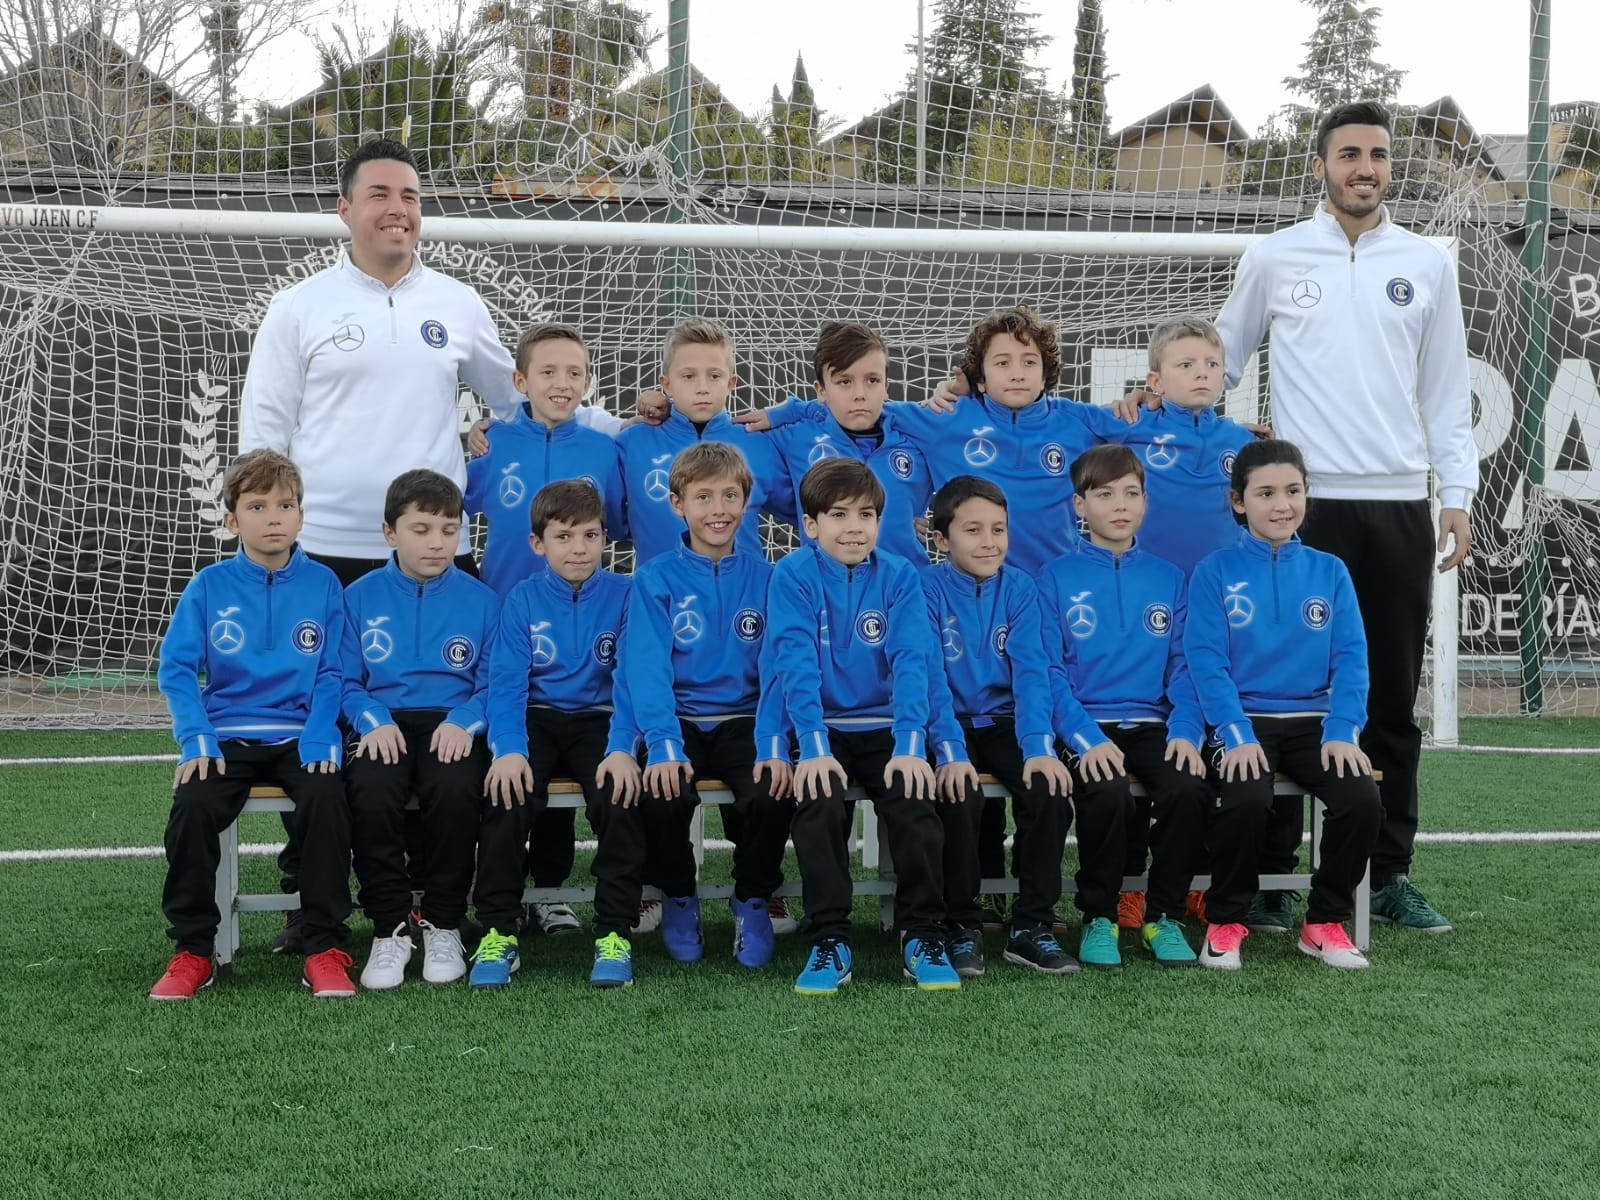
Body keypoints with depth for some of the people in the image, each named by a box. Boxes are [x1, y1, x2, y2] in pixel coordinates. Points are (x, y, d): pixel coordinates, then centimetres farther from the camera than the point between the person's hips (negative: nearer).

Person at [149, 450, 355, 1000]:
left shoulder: (322, 584, 3)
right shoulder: (209, 587, 3)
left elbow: (333, 673, 1)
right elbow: (176, 668, 0)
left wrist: (318, 740, -13)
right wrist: (196, 740, -14)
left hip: (299, 737, 0)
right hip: (226, 736, 1)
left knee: (326, 798, -29)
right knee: (193, 804, -27)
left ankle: (325, 948, -17)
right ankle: (193, 950, -9)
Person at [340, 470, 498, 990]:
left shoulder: (480, 600, 9)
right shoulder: (360, 597, 10)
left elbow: (495, 685, 5)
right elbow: (346, 682, 7)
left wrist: (464, 722, -15)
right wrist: (373, 720, -13)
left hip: (452, 726, 0)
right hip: (385, 726, 1)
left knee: (454, 789, -34)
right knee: (369, 790, -33)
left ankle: (443, 924, -12)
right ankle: (390, 928, -17)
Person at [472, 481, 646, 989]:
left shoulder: (623, 596, -1)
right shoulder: (522, 600, 1)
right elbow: (506, 682, -7)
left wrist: (621, 748, -26)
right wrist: (509, 750, -24)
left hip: (599, 719, -1)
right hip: (538, 720, 1)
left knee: (619, 791, -29)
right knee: (506, 790, -28)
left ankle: (615, 934, -19)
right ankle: (499, 932, -17)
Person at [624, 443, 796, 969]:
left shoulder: (765, 578, 5)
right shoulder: (655, 579, 1)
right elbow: (647, 669, -10)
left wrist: (773, 745, -21)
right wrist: (664, 747, -26)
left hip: (744, 722, 1)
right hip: (679, 723, -1)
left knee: (773, 794, -28)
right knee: (661, 796, -30)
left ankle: (753, 900, 3)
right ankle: (678, 898, 3)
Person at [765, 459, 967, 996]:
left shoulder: (899, 577, 1)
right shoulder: (793, 576, -4)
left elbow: (912, 662, -9)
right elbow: (796, 664, -14)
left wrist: (910, 747, -22)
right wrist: (814, 749, -25)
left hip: (884, 727, 1)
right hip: (819, 726, -1)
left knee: (914, 801, -22)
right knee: (820, 803, -27)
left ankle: (923, 936, -8)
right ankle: (829, 941, -15)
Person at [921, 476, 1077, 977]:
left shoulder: (1019, 589, 2)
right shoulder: (928, 590, -6)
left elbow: (1031, 672, -9)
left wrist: (1039, 747, -24)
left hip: (1005, 724, 2)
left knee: (1051, 790, -24)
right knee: (958, 797, -30)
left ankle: (1031, 926, -9)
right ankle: (962, 926, -11)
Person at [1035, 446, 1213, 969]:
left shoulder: (1168, 578, 13)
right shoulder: (1057, 577, 4)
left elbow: (1184, 666, 9)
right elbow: (1049, 671, -3)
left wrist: (1186, 731, -10)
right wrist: (1086, 739, -18)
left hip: (1153, 725, 3)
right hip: (1086, 727, -3)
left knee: (1188, 790, -27)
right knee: (1108, 795, -32)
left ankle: (1164, 916, -5)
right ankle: (1099, 919, -7)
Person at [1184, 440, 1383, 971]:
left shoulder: (1330, 572, 10)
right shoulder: (1215, 572, 1)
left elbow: (1350, 659, 4)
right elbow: (1207, 662, -6)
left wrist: (1342, 731, -11)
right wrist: (1237, 736, -18)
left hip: (1315, 721, 3)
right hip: (1244, 721, -3)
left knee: (1362, 800, -23)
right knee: (1245, 801, -32)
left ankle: (1326, 922, 0)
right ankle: (1225, 922, -5)